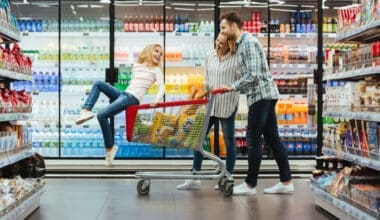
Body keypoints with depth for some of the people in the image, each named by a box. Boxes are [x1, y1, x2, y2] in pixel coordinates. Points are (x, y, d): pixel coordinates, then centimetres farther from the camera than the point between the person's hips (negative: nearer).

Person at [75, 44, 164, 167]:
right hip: (124, 94, 7)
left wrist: (156, 101, -27)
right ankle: (86, 111, -16)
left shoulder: (155, 69, 3)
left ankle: (110, 148, -12)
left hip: (132, 98, -7)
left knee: (102, 115, -20)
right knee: (98, 84, -2)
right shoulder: (136, 66, 21)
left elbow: (162, 87, -10)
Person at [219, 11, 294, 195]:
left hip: (261, 95, -10)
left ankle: (250, 185, 5)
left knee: (254, 140, -3)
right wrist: (236, 88, 17)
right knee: (272, 138, 9)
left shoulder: (248, 42, -14)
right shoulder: (242, 43, 17)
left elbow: (253, 74, -22)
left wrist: (233, 87, -13)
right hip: (264, 95, 10)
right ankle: (286, 182, 14)